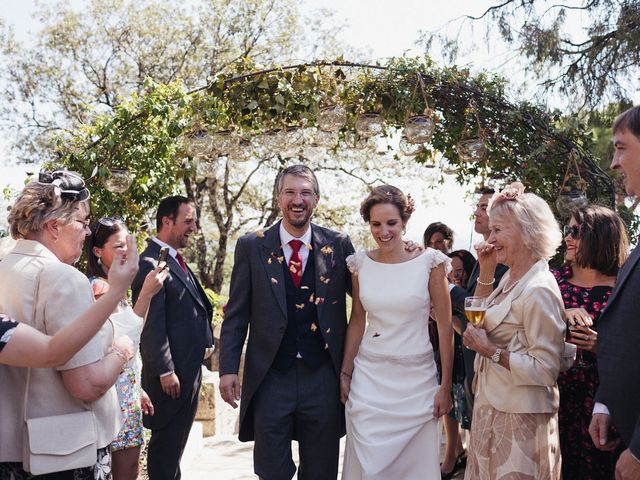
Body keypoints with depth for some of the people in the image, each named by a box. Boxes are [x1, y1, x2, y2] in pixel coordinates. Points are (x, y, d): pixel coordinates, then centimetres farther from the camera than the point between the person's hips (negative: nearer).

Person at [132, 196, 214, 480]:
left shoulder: (176, 261, 14)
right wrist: (165, 371, -20)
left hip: (189, 370, 9)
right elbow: (151, 325, -20)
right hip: (171, 373, -9)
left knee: (175, 443, 18)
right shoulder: (150, 263, -16)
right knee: (166, 443, 3)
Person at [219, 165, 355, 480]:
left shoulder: (338, 245, 1)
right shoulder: (251, 246, 0)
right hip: (270, 379, -1)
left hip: (323, 378, 1)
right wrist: (228, 369, -5)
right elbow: (236, 314, 1)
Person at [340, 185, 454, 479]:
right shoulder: (360, 264, 1)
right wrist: (345, 374, 8)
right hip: (368, 377, 2)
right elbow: (357, 321, 10)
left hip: (416, 379, -2)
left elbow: (445, 327, -4)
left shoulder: (429, 262, -7)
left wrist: (446, 386, -5)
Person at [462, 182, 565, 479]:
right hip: (491, 407, 9)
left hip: (520, 418, -9)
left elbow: (545, 369, -21)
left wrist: (490, 350, -21)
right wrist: (485, 271, 7)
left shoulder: (539, 290, -21)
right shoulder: (510, 278, 6)